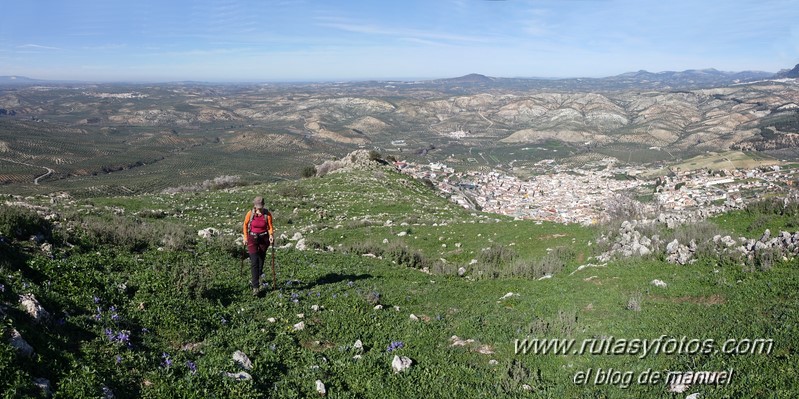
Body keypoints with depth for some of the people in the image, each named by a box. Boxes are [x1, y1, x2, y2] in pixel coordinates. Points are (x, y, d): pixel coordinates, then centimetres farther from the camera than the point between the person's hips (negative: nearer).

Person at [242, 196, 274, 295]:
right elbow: (245, 225, 5)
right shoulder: (250, 213, -11)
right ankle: (256, 287, -11)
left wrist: (271, 235, -17)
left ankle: (258, 277, 46)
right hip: (252, 239, -1)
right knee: (254, 262, -11)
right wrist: (245, 237, 5)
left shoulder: (267, 214, -11)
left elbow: (270, 227, 0)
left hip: (264, 238, 1)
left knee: (261, 259, 17)